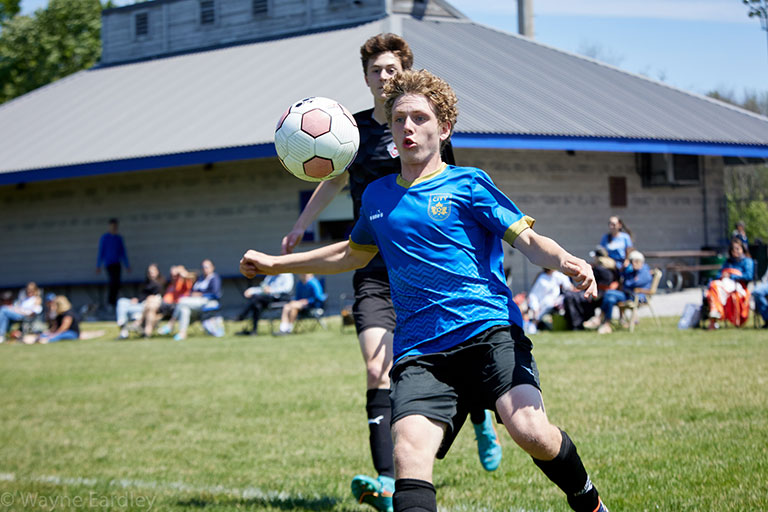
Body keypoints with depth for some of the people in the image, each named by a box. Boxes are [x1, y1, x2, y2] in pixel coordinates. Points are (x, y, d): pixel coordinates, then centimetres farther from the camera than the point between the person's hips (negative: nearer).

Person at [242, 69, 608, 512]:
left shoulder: (468, 184, 6)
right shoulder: (377, 196, 19)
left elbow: (528, 239, 0)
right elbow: (354, 254, 37)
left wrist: (566, 262, -22)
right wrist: (276, 263, 39)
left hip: (489, 330, -3)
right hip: (419, 351, 3)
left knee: (529, 430, -24)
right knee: (409, 452, -23)